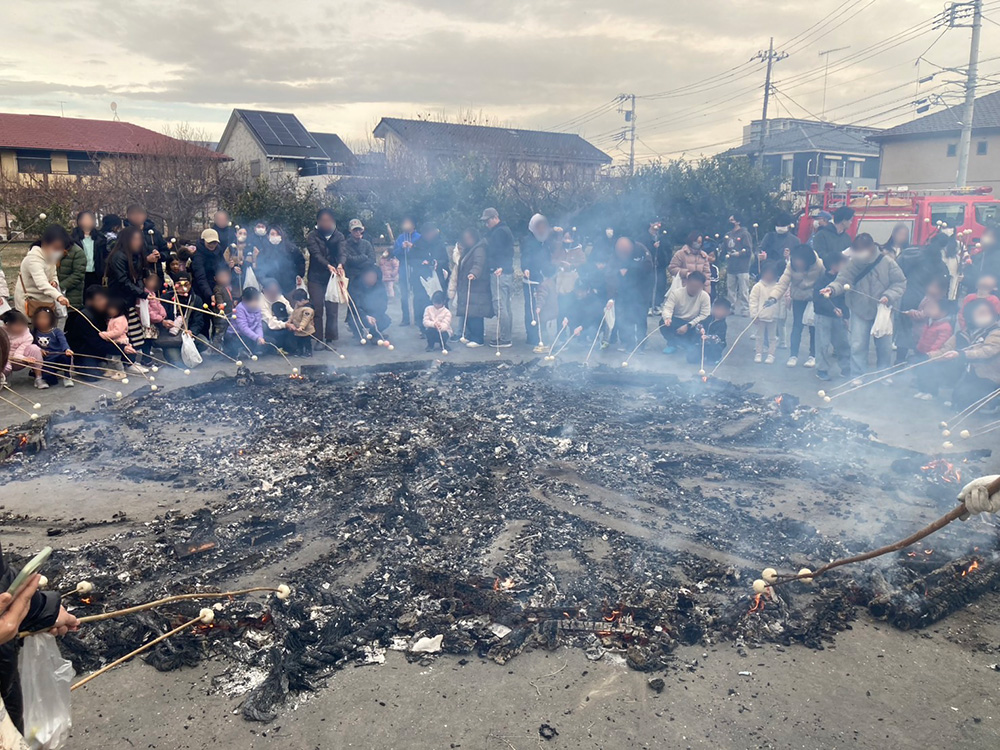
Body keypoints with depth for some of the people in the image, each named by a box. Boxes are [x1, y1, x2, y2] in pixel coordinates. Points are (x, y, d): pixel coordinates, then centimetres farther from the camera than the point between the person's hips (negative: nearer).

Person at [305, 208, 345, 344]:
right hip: (316, 278, -2)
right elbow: (316, 254, -15)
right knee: (317, 309, -2)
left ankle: (330, 339, 10)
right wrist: (328, 265, -34)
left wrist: (340, 264, -32)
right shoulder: (312, 236, -1)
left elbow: (341, 252, -10)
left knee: (332, 310, 1)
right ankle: (318, 340, 5)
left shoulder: (339, 236, 6)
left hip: (333, 277, 2)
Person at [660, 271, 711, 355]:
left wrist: (688, 326, -24)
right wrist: (667, 318, -47)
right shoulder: (676, 292, -15)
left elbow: (704, 315, -14)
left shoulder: (705, 296, -13)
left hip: (692, 324, 1)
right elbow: (668, 308, -22)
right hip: (676, 322, -1)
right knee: (664, 324, -32)